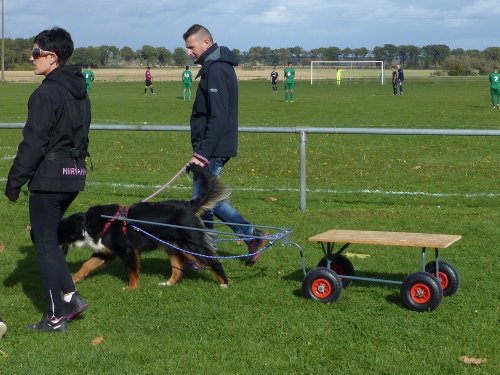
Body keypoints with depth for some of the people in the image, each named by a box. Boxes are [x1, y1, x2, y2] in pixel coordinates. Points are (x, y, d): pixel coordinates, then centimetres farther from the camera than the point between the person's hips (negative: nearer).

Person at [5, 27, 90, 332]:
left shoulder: (46, 94, -16)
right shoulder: (80, 92, 12)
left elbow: (34, 143, -17)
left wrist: (15, 180, -10)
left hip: (49, 177, -9)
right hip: (75, 174, 9)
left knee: (46, 243, 1)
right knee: (45, 236, 20)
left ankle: (57, 317, 6)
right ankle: (70, 296, 16)